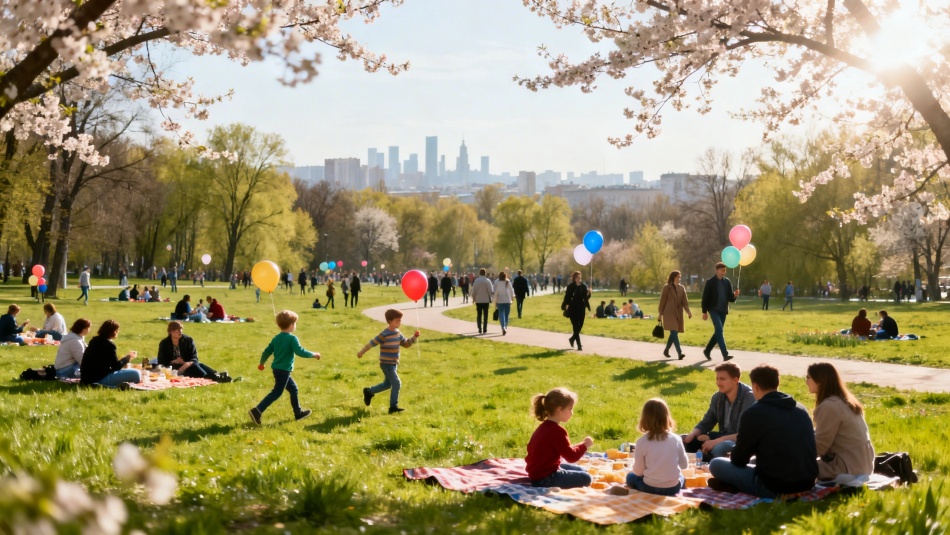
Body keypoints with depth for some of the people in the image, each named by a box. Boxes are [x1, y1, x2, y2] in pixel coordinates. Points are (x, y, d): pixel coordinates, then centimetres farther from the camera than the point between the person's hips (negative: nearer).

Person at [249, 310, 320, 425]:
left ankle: (298, 412, 28)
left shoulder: (276, 338, 9)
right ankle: (257, 411, -17)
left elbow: (267, 351, 13)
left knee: (293, 388, 20)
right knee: (276, 392, -8)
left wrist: (262, 363, 27)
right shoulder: (292, 339, -14)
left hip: (276, 369, 9)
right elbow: (300, 352, -22)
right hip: (284, 370, -9)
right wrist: (313, 354, -9)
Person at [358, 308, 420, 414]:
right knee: (397, 383, -13)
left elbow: (406, 344, 12)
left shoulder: (398, 333, 5)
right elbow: (372, 343, -11)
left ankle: (369, 391, 40)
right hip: (387, 364, -9)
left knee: (387, 384, 21)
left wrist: (414, 337, -4)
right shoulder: (384, 335, -19)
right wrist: (361, 352, -3)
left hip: (394, 364, 9)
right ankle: (393, 407, -6)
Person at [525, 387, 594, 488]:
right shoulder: (557, 431, -22)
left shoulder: (544, 427, 10)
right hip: (545, 479, -10)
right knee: (586, 478, -10)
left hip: (538, 472, 10)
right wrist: (584, 445, -5)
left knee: (581, 471, 22)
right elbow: (571, 457, -20)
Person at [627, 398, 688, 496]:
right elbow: (684, 464, 6)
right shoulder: (676, 439, -6)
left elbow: (638, 471, -7)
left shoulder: (642, 442, -12)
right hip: (673, 488, 3)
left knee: (631, 477, 29)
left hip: (650, 488, -3)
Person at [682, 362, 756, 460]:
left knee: (719, 448, -39)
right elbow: (706, 423, 10)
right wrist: (692, 435, -12)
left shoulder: (749, 398, -20)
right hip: (723, 437, 8)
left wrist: (716, 441, -32)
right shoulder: (717, 397, 1)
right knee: (684, 440, -1)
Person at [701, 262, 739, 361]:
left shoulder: (727, 282, 7)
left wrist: (734, 295, -14)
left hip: (723, 311, 5)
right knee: (719, 330, -17)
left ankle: (707, 350, 28)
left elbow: (730, 298, 9)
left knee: (718, 332, 10)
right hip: (714, 310, -5)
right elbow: (705, 297, -5)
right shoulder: (710, 282, -6)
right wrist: (704, 312, -7)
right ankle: (725, 354, -22)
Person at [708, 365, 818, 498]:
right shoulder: (801, 409, 10)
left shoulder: (753, 413, -9)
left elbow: (738, 460, -3)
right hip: (807, 484, 6)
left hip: (774, 488, -6)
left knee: (716, 464, 5)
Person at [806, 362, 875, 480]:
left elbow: (820, 446, -16)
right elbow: (822, 435, 16)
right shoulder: (844, 400, 10)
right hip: (861, 465, 9)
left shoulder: (829, 406, -19)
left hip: (850, 467, -9)